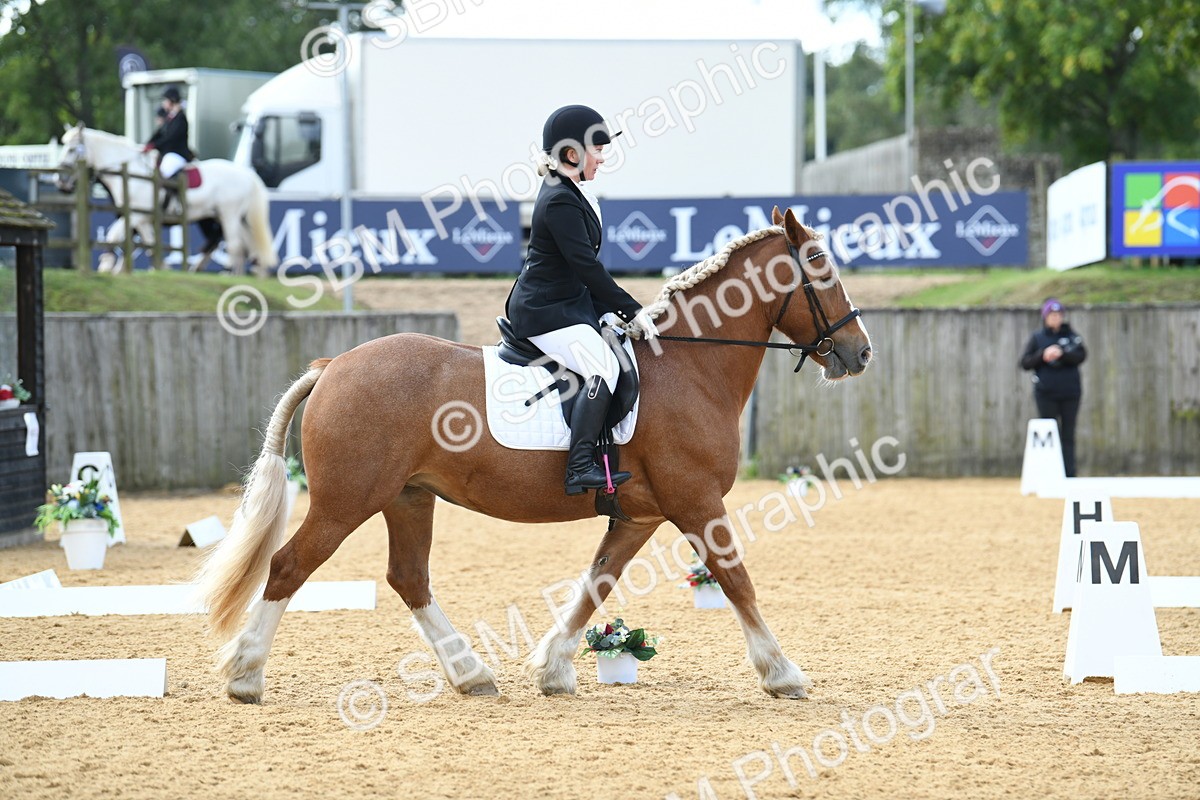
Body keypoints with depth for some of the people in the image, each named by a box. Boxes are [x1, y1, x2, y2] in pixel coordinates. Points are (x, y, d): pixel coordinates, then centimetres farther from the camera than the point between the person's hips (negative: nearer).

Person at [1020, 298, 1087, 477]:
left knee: (1068, 435, 3)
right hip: (1046, 393, -1)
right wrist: (1042, 355, -15)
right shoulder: (1037, 338, 7)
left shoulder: (1071, 336, 8)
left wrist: (1062, 354, -23)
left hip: (1070, 393, 1)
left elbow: (1081, 355, -7)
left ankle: (1069, 476, 3)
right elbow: (1025, 363, 1)